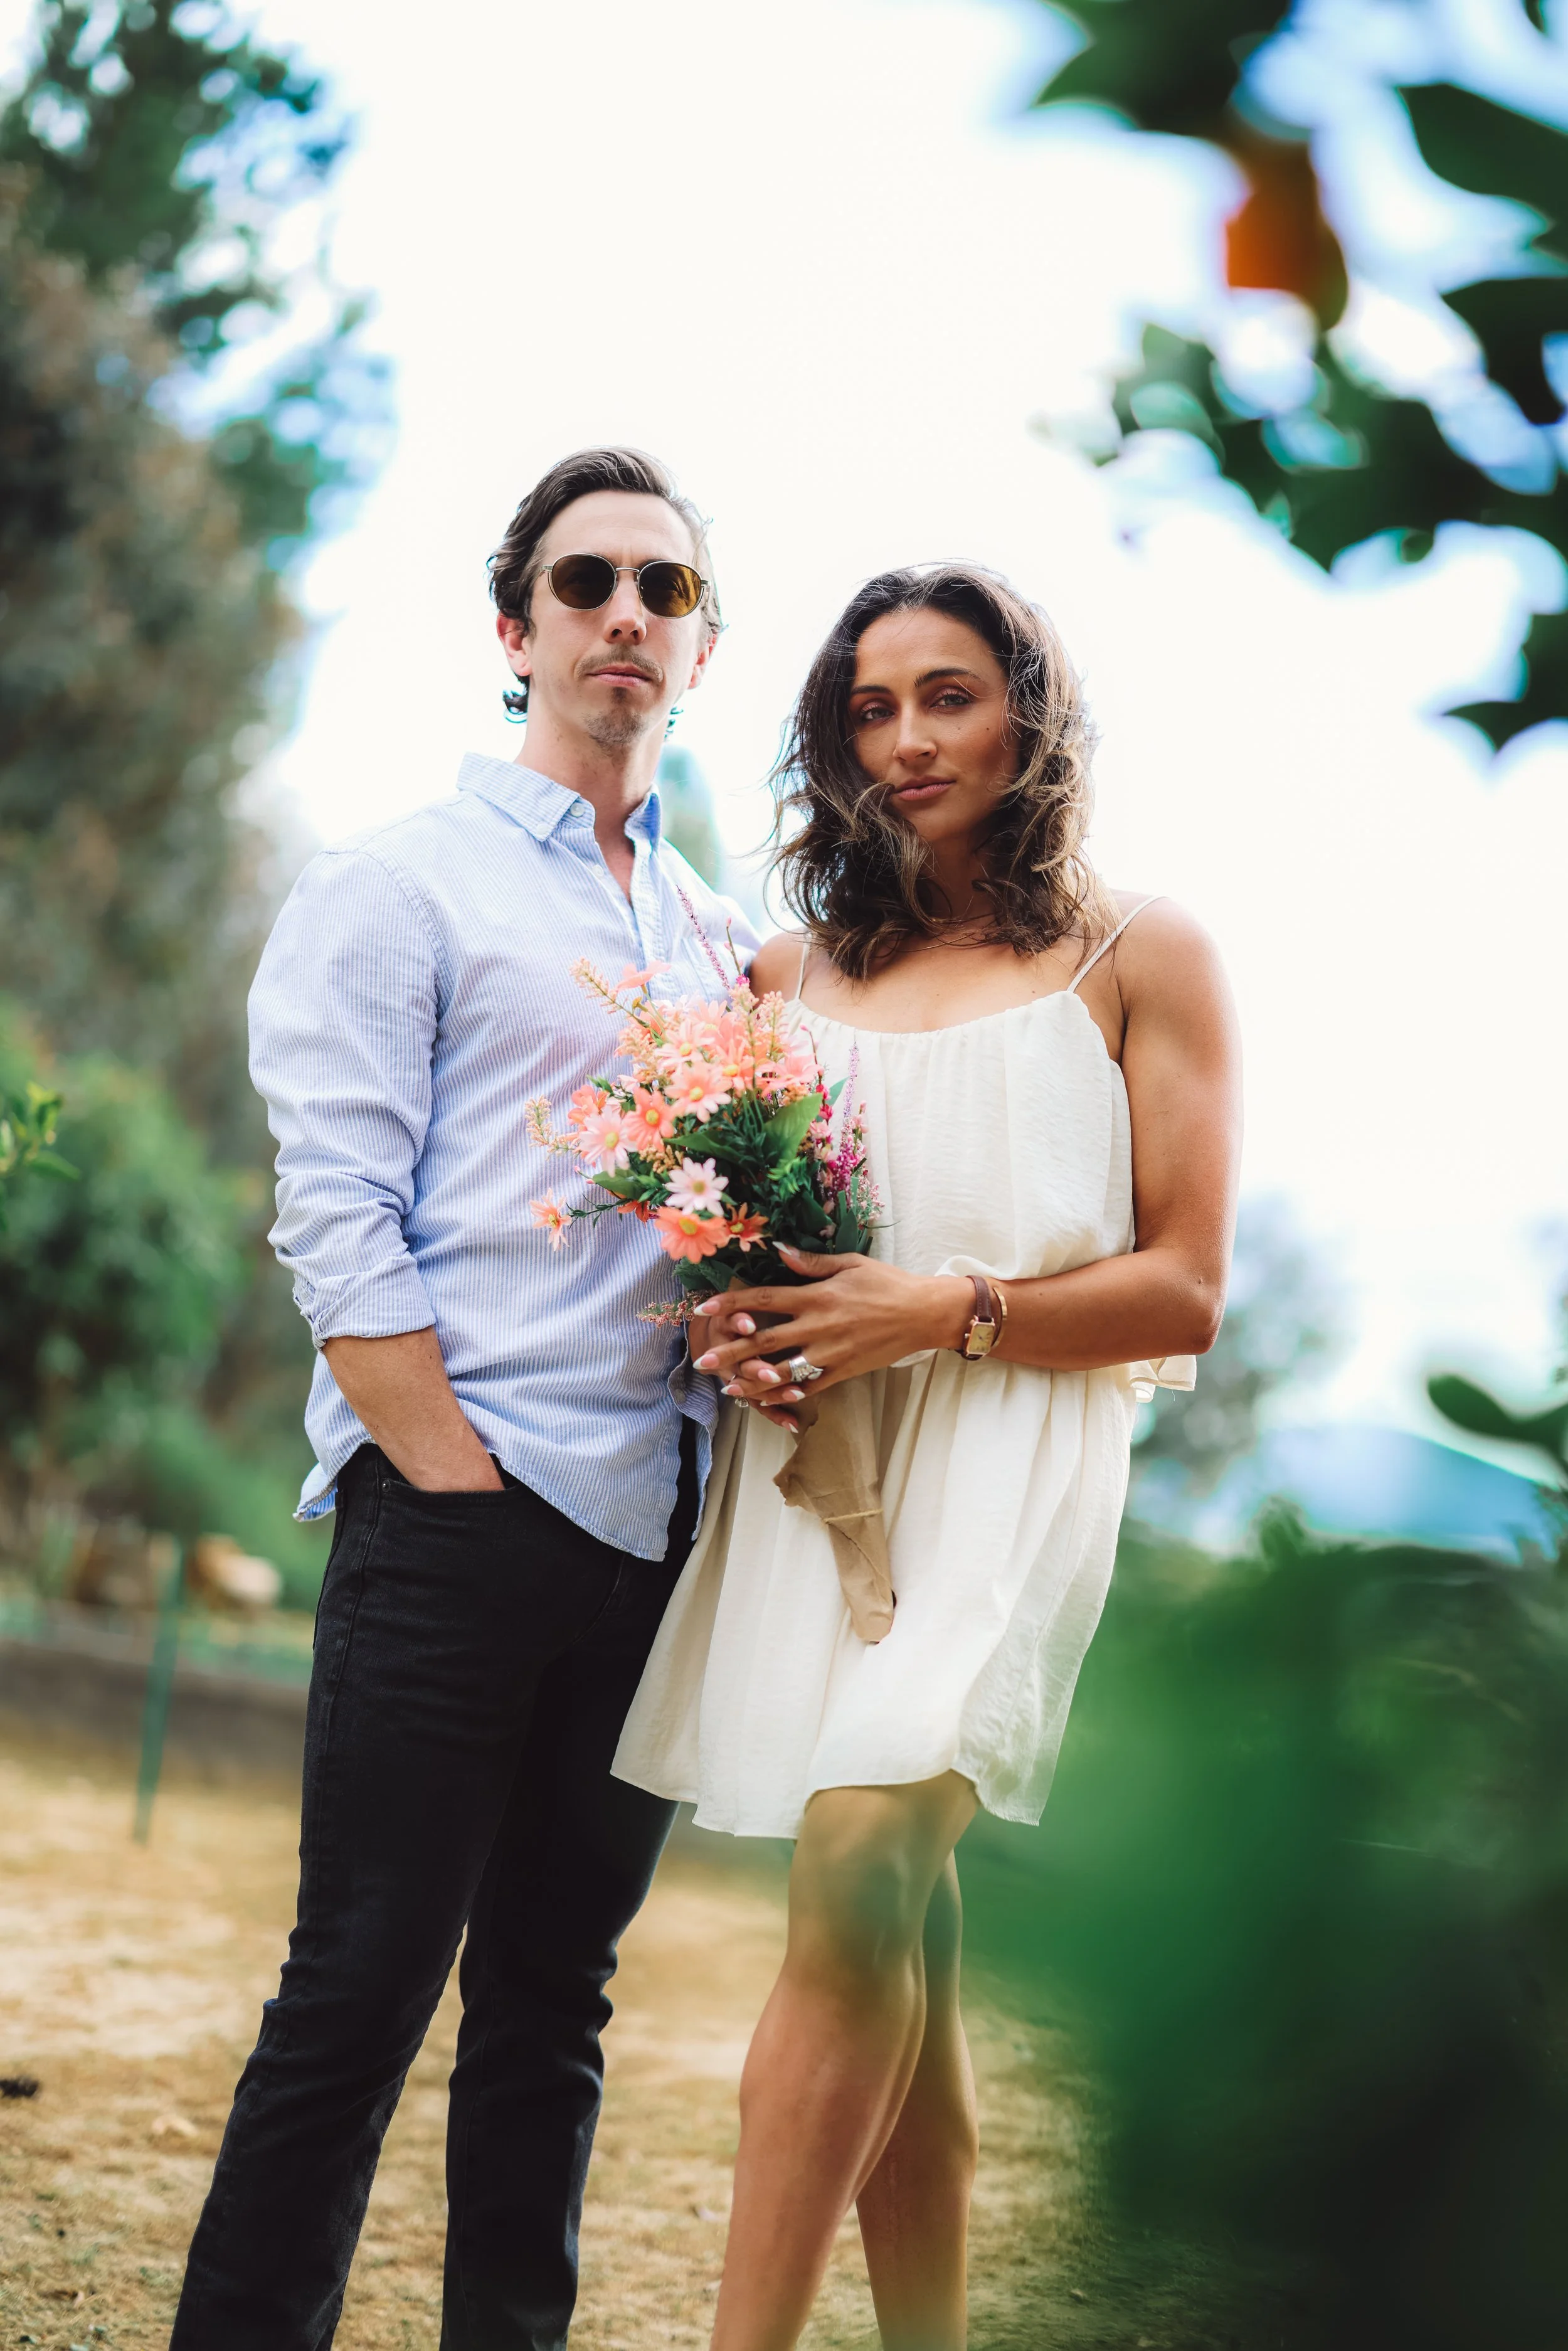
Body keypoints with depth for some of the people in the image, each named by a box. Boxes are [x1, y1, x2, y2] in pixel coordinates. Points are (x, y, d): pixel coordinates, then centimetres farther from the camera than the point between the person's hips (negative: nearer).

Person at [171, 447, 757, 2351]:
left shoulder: (723, 940, 18)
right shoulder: (400, 886, 1)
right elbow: (334, 1219, -7)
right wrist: (458, 1480, -12)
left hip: (657, 1533, 6)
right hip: (455, 1525, -5)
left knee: (556, 1993, 10)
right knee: (358, 1992, -5)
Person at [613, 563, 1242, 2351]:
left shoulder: (1137, 960, 8)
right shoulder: (790, 980, 18)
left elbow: (1184, 1290, 1)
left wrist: (952, 1311, -12)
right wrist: (732, 1333, 1)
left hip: (1009, 1467, -4)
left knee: (859, 1875, -22)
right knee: (901, 1970, 3)